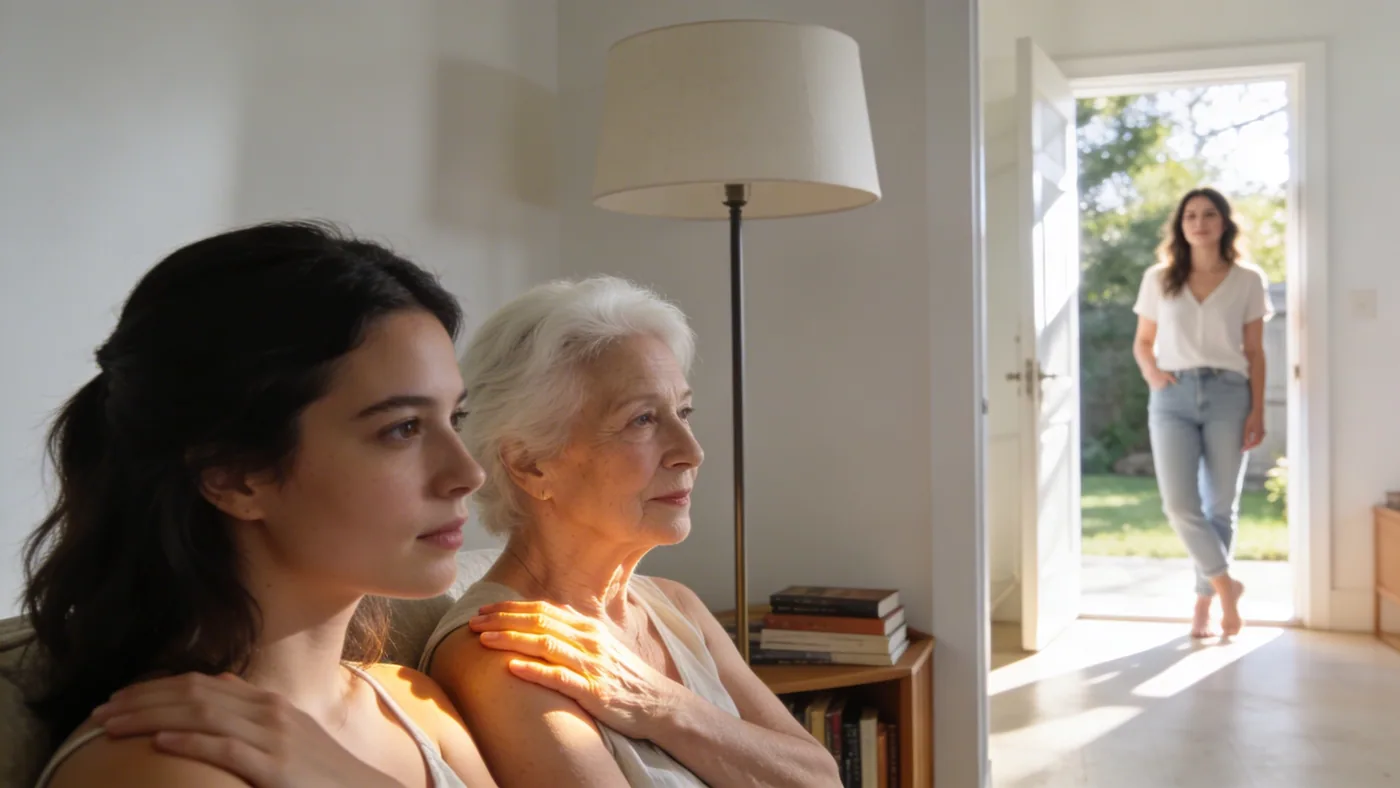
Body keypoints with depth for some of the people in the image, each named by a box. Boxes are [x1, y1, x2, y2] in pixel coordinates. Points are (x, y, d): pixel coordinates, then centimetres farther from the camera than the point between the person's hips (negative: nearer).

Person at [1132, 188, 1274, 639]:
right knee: (1180, 504, -11)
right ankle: (1226, 586, 8)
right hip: (1173, 398, 0)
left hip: (1227, 395, 0)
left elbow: (1255, 353, 7)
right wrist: (1151, 373, -6)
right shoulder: (1158, 280, 8)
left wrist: (1258, 411, 0)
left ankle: (1203, 602, 15)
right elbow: (1143, 342, 15)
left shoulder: (1248, 281, 7)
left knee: (1220, 506, 3)